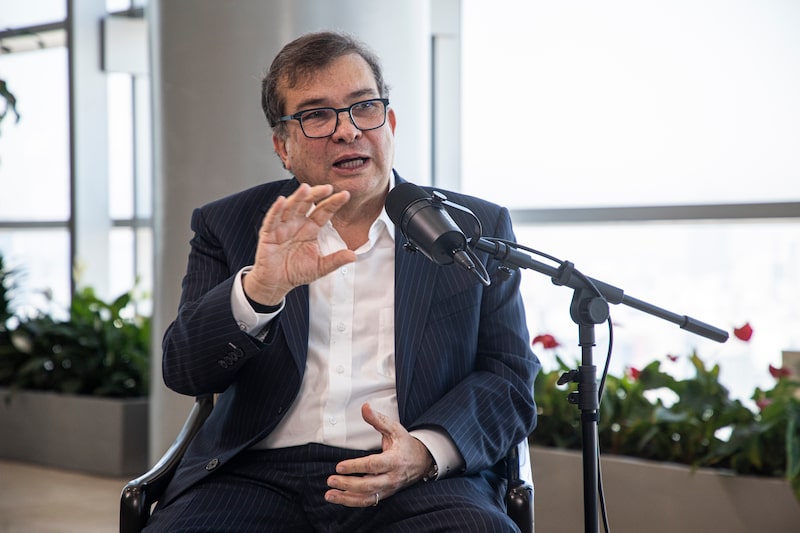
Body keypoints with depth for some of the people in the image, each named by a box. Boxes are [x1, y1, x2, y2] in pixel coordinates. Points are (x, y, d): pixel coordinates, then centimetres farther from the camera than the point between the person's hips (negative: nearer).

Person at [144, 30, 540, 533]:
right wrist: (259, 289, -17)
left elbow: (510, 378, 8)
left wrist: (427, 450, -12)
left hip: (420, 482, 0)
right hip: (260, 473, 1)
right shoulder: (228, 225, 12)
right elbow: (184, 371, 3)